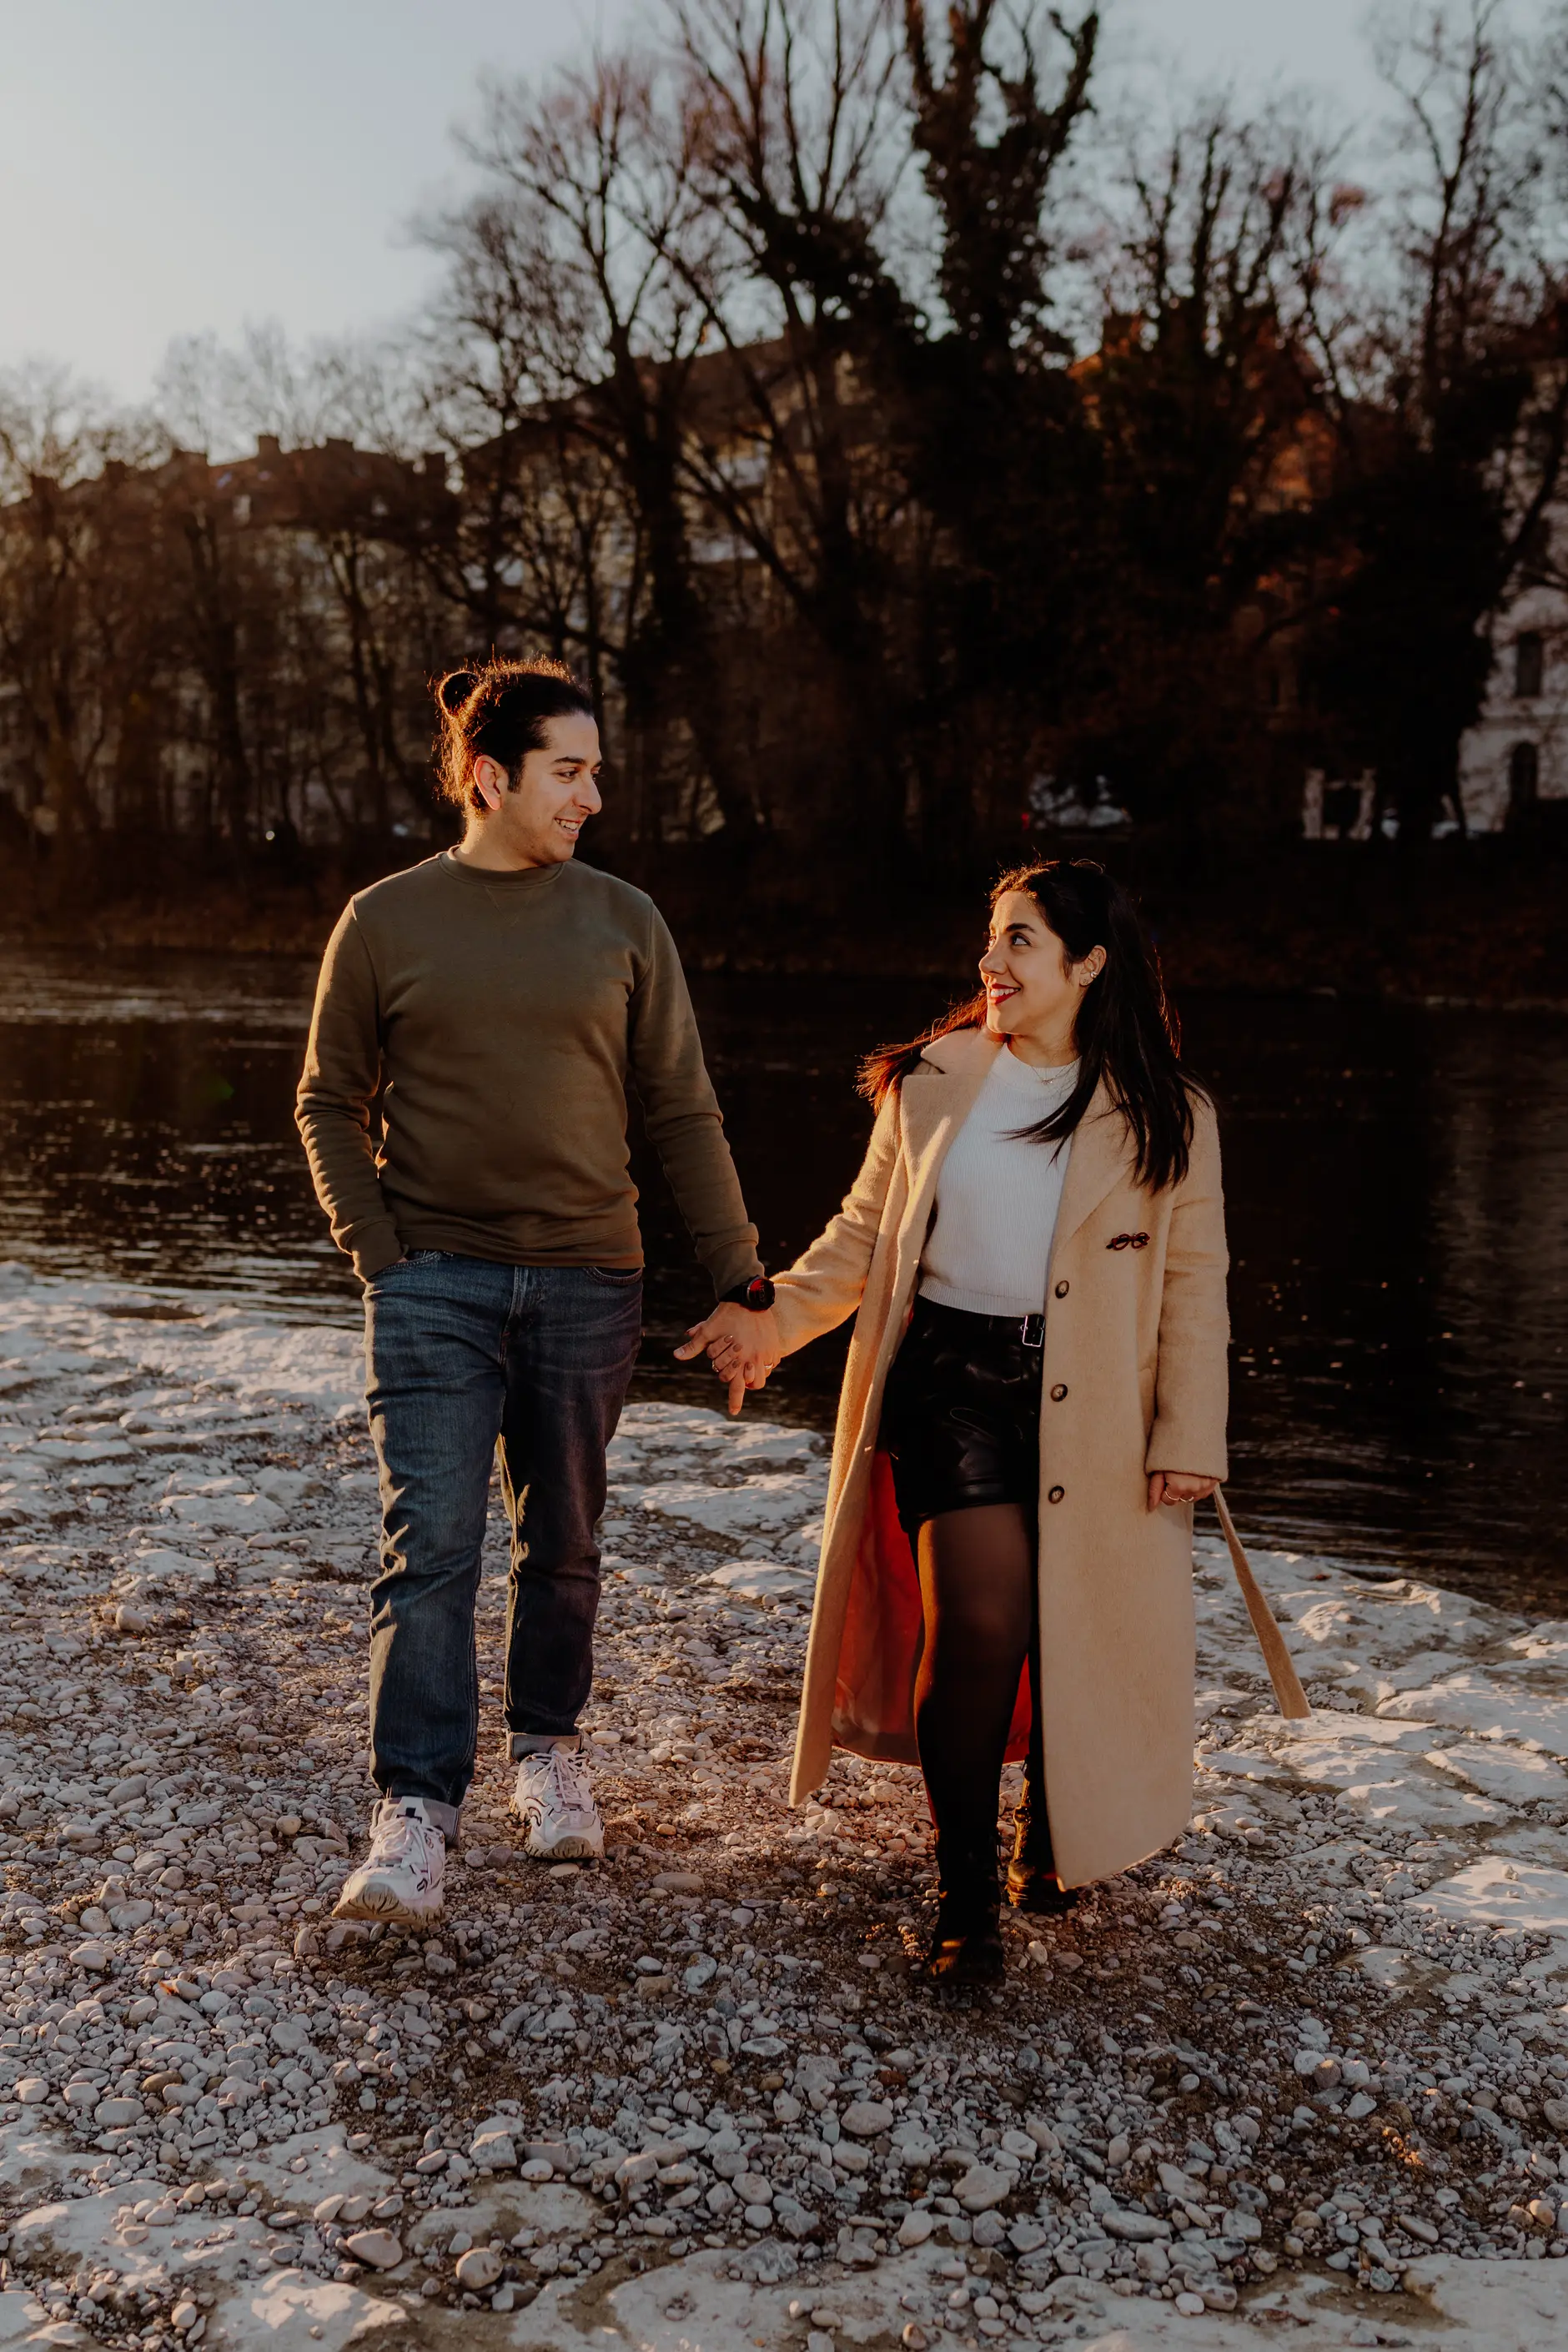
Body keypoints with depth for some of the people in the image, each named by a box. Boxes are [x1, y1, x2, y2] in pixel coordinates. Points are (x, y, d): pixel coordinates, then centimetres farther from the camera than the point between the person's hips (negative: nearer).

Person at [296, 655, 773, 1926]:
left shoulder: (621, 919, 4)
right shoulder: (386, 921, 1)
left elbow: (683, 1108, 5)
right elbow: (329, 1101, 8)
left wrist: (741, 1274, 1)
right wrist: (378, 1249, -4)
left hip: (588, 1280, 2)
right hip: (436, 1283, -1)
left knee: (563, 1545, 13)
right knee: (430, 1547, -9)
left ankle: (550, 1747, 34)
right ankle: (417, 1814, -2)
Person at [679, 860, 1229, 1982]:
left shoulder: (1165, 1115, 1)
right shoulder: (936, 1079, 6)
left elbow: (1193, 1287, 4)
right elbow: (867, 1227, 12)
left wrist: (1190, 1437, -2)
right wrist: (778, 1318, -1)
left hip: (1088, 1409, 0)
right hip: (953, 1378, 0)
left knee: (1077, 1638, 7)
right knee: (979, 1623, -14)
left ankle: (1049, 1836, 37)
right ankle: (966, 1894, 2)